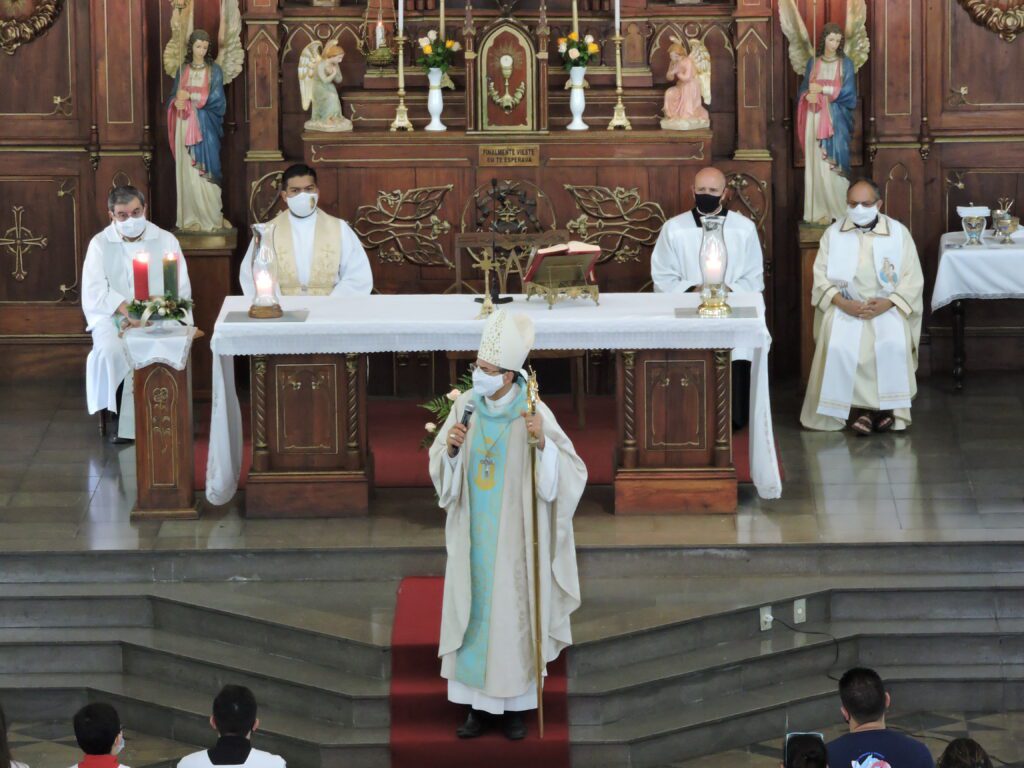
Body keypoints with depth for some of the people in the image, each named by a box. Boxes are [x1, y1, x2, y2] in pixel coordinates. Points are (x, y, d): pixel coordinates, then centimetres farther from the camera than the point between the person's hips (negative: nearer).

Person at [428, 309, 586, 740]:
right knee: (473, 613, 8)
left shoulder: (533, 412, -14)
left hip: (514, 537, -4)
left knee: (513, 613, 4)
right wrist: (450, 449, -18)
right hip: (474, 536, 4)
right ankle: (480, 703, 18)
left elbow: (569, 473, -16)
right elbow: (441, 469, 4)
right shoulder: (465, 406, -2)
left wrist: (543, 442, -32)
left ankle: (515, 704, 18)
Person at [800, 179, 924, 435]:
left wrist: (887, 304, -16)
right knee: (839, 346, -30)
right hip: (844, 307, 1)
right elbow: (821, 277, 2)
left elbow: (913, 279, 1)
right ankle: (856, 407, -18)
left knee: (893, 345, -32)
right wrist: (843, 303, -16)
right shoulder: (833, 234, 7)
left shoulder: (899, 233, 4)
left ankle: (887, 406, -16)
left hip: (887, 307, -1)